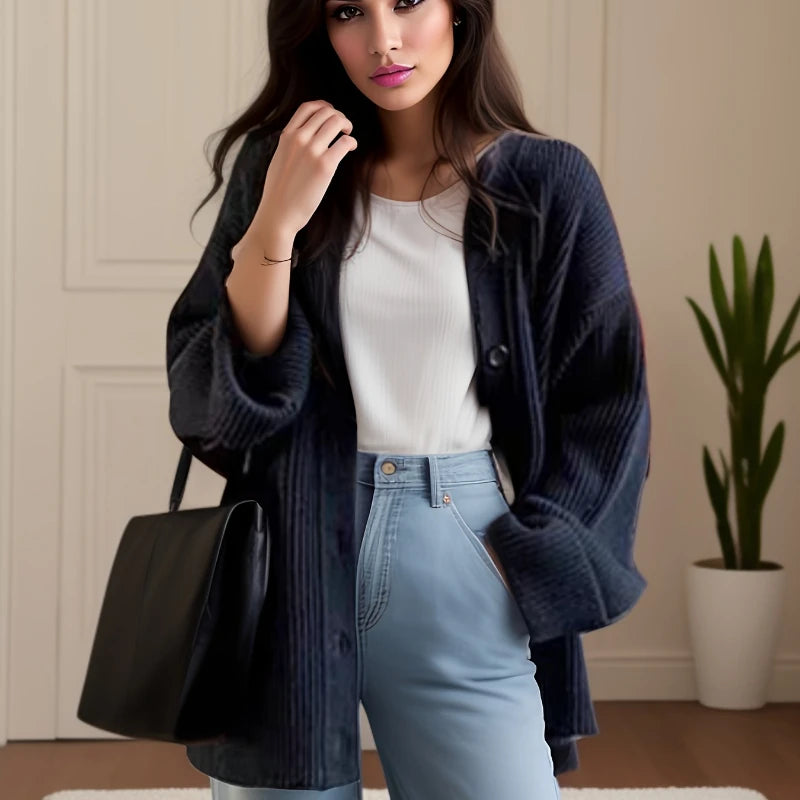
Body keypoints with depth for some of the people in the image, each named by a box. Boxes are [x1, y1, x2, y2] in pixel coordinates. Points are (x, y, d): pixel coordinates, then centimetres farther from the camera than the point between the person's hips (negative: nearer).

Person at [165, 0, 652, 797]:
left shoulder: (547, 183, -1)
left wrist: (520, 563, -7)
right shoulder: (279, 170, 4)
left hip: (463, 567, -1)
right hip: (291, 563, 1)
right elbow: (206, 397, -2)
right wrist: (275, 225, -13)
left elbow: (606, 407, 3)